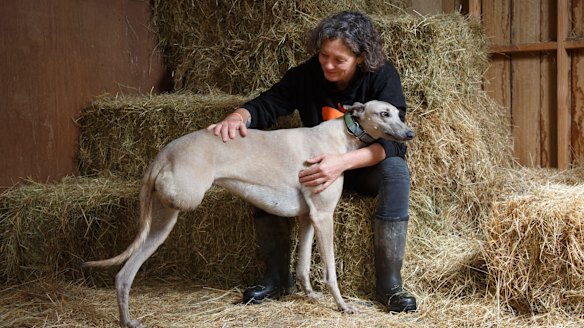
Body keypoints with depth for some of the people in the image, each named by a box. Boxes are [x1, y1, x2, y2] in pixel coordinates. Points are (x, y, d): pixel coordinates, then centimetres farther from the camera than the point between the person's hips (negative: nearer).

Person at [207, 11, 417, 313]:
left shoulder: (383, 77, -19)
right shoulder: (307, 74, -10)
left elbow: (392, 142, -28)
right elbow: (266, 104, -13)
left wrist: (343, 162, -45)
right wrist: (239, 116, -39)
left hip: (367, 167, -3)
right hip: (318, 165, 3)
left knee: (396, 170, -36)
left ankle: (389, 283, -29)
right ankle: (277, 277, -12)